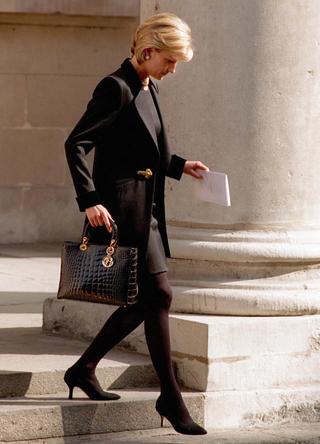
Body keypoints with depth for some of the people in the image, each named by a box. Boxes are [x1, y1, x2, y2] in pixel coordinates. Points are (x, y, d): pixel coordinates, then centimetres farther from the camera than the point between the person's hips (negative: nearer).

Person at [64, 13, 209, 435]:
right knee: (159, 294, -9)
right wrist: (90, 200, -24)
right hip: (121, 207, -10)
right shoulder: (117, 88, -12)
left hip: (146, 209, 10)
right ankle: (171, 396, -3)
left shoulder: (149, 89, 15)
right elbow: (76, 144, -17)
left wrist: (179, 165, 13)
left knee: (144, 301, 10)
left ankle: (84, 369, 23)